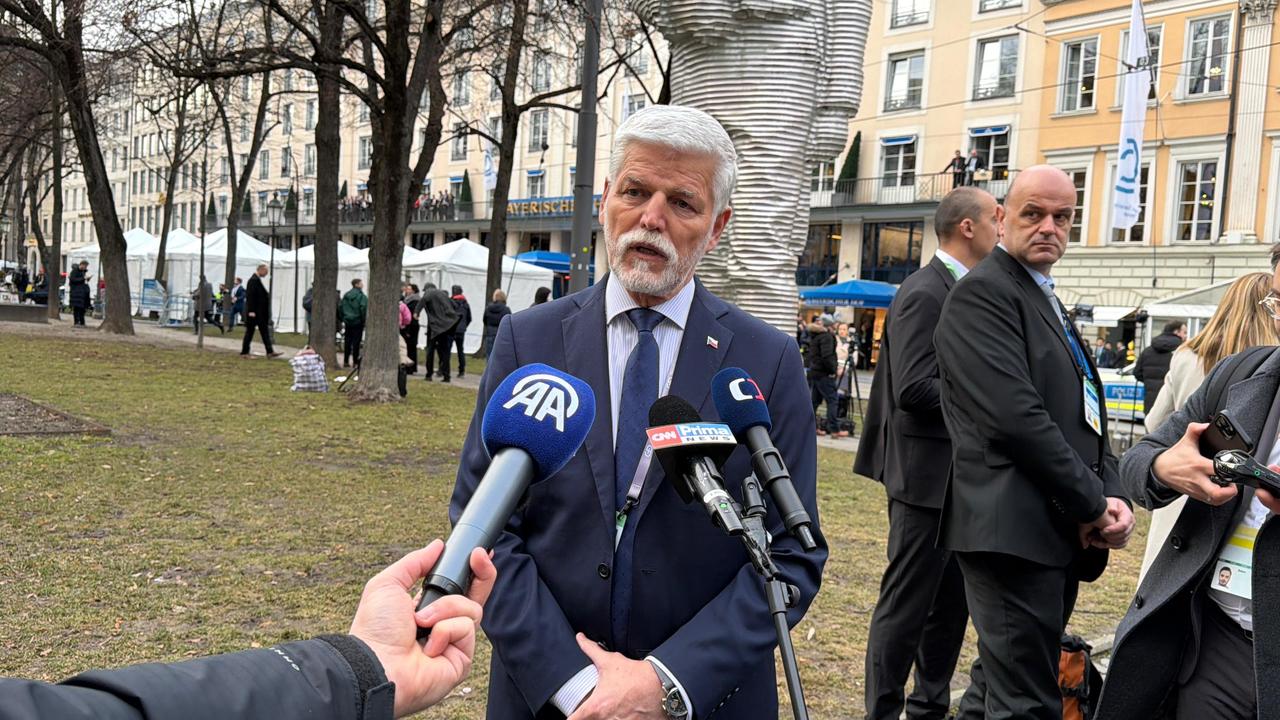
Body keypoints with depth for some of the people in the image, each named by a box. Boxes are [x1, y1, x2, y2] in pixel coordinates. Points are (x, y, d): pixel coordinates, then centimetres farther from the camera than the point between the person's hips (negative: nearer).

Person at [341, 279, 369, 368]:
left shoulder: (346, 295, 8)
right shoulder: (361, 295, -12)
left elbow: (340, 306, 10)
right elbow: (363, 308, -18)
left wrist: (343, 318, 14)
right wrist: (364, 321, -10)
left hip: (347, 321, 6)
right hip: (357, 321, -6)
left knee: (347, 341, 10)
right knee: (356, 342, -1)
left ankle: (346, 361, 12)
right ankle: (356, 361, 0)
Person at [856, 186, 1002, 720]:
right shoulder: (925, 293, -16)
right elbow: (914, 389, -23)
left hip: (960, 476, 10)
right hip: (928, 475, -10)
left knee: (952, 602, 17)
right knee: (907, 603, -1)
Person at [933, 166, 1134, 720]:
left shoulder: (1049, 301, 21)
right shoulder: (984, 291, -9)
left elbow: (1086, 416, 19)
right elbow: (1015, 416, -19)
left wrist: (1113, 497, 1)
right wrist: (1092, 506, -12)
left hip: (1062, 536, 9)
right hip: (1015, 531, -9)